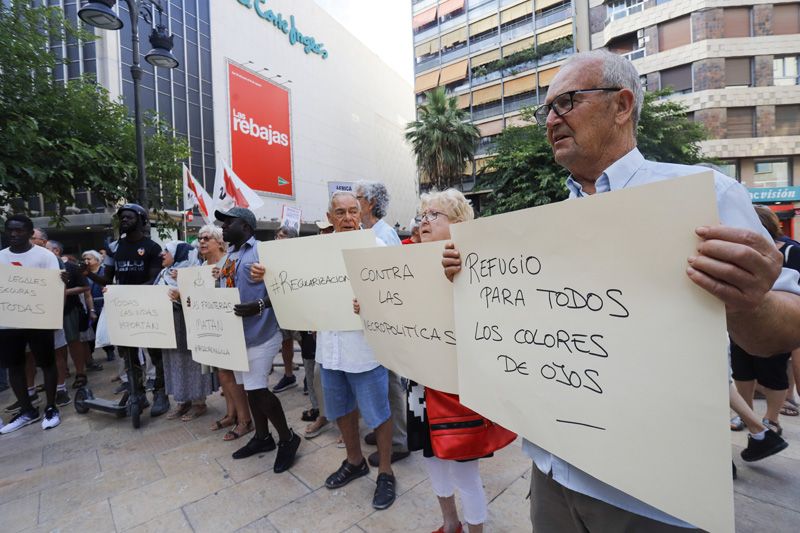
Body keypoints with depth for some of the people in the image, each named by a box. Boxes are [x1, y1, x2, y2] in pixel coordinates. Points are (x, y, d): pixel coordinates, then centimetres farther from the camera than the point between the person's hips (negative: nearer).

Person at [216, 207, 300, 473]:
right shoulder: (229, 256, 14)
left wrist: (259, 306, -37)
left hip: (258, 333, -9)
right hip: (236, 332, 9)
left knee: (257, 389, -7)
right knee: (250, 388, 16)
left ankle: (287, 439, 13)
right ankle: (262, 437, 33)